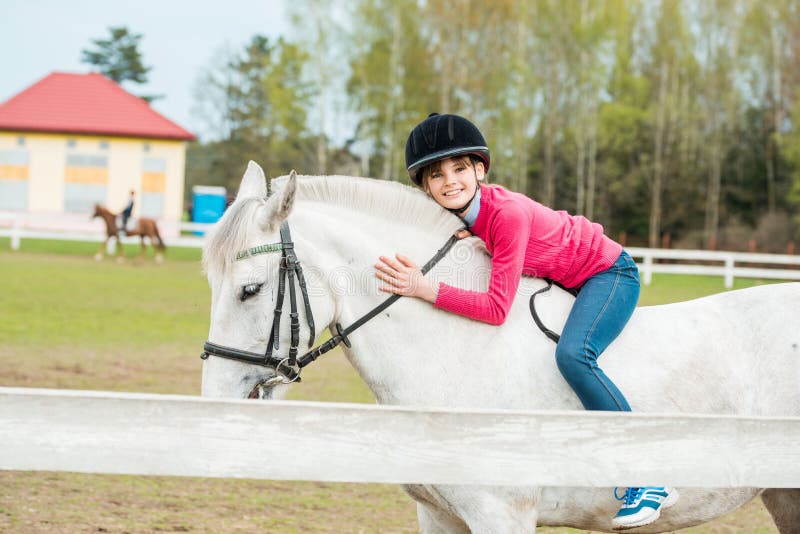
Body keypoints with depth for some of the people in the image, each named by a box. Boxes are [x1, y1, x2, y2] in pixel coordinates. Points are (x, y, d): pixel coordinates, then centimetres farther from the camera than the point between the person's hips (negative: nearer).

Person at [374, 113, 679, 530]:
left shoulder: (507, 213, -33)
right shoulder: (455, 214, -9)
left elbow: (496, 308, -35)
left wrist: (425, 289, -39)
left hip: (609, 273, -9)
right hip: (563, 282, 9)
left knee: (572, 354, -31)